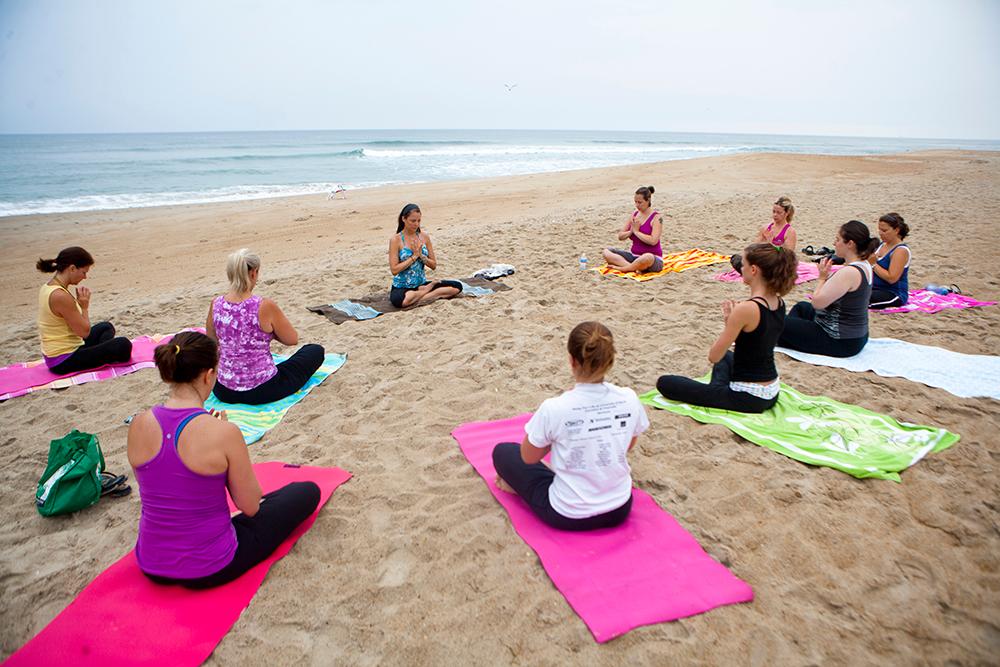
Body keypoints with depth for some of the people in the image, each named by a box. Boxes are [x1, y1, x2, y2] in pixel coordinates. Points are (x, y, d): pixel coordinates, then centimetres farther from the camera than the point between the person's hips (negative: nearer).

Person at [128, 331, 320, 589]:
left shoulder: (138, 425, -9)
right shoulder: (223, 432, -24)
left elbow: (164, 484, 8)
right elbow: (250, 507, -11)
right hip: (209, 571, -6)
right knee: (308, 491, 11)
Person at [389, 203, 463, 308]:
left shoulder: (424, 237, 4)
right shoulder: (396, 240, -8)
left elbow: (434, 265, 6)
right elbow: (394, 270, -14)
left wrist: (421, 256, -12)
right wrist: (414, 256, -15)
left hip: (421, 284, 4)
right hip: (402, 287, -4)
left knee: (457, 286, -12)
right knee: (399, 300, -41)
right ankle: (429, 289, -11)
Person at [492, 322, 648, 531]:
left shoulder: (554, 409, -26)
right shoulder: (629, 399, -15)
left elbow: (529, 457, -7)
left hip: (568, 517, -4)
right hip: (620, 510, 4)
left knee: (502, 451, 14)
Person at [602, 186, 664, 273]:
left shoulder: (656, 217, -9)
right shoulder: (634, 214, 8)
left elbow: (653, 241, -23)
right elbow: (620, 236, 8)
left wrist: (636, 231, -13)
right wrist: (631, 231, -12)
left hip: (654, 259, -6)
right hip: (634, 256, 7)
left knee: (648, 258, -44)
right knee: (606, 251, -9)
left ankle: (621, 268, -21)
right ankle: (634, 267, -26)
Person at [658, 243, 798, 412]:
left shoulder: (746, 309, -26)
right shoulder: (779, 303, 1)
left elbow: (713, 356, -19)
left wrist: (728, 321, -6)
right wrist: (733, 320, -1)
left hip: (747, 398, -8)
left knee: (664, 383, 2)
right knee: (726, 356, 40)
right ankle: (719, 390, 21)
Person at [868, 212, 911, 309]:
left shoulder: (901, 250, -14)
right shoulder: (882, 245, 9)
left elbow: (891, 278, -23)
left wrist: (873, 264, -19)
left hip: (895, 295, -8)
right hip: (877, 289, 8)